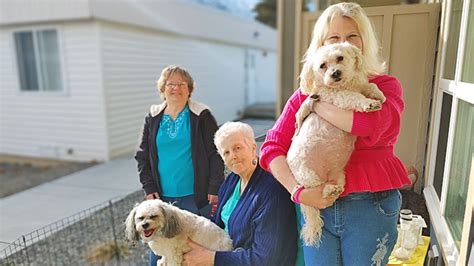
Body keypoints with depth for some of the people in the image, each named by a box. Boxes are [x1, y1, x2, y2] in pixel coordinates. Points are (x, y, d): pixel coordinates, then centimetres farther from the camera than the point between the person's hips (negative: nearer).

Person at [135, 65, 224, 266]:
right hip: (162, 197, 3)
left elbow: (216, 154, -5)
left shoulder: (201, 116, -3)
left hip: (196, 196, -3)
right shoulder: (153, 118, 6)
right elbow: (143, 156, 9)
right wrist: (149, 188, 1)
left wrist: (214, 188, -10)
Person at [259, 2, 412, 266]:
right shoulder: (304, 94, 4)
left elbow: (371, 125, -24)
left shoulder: (384, 86, 0)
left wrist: (317, 104, -12)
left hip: (371, 206, -1)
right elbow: (271, 147, -3)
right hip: (316, 206, 2)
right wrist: (298, 190, -16)